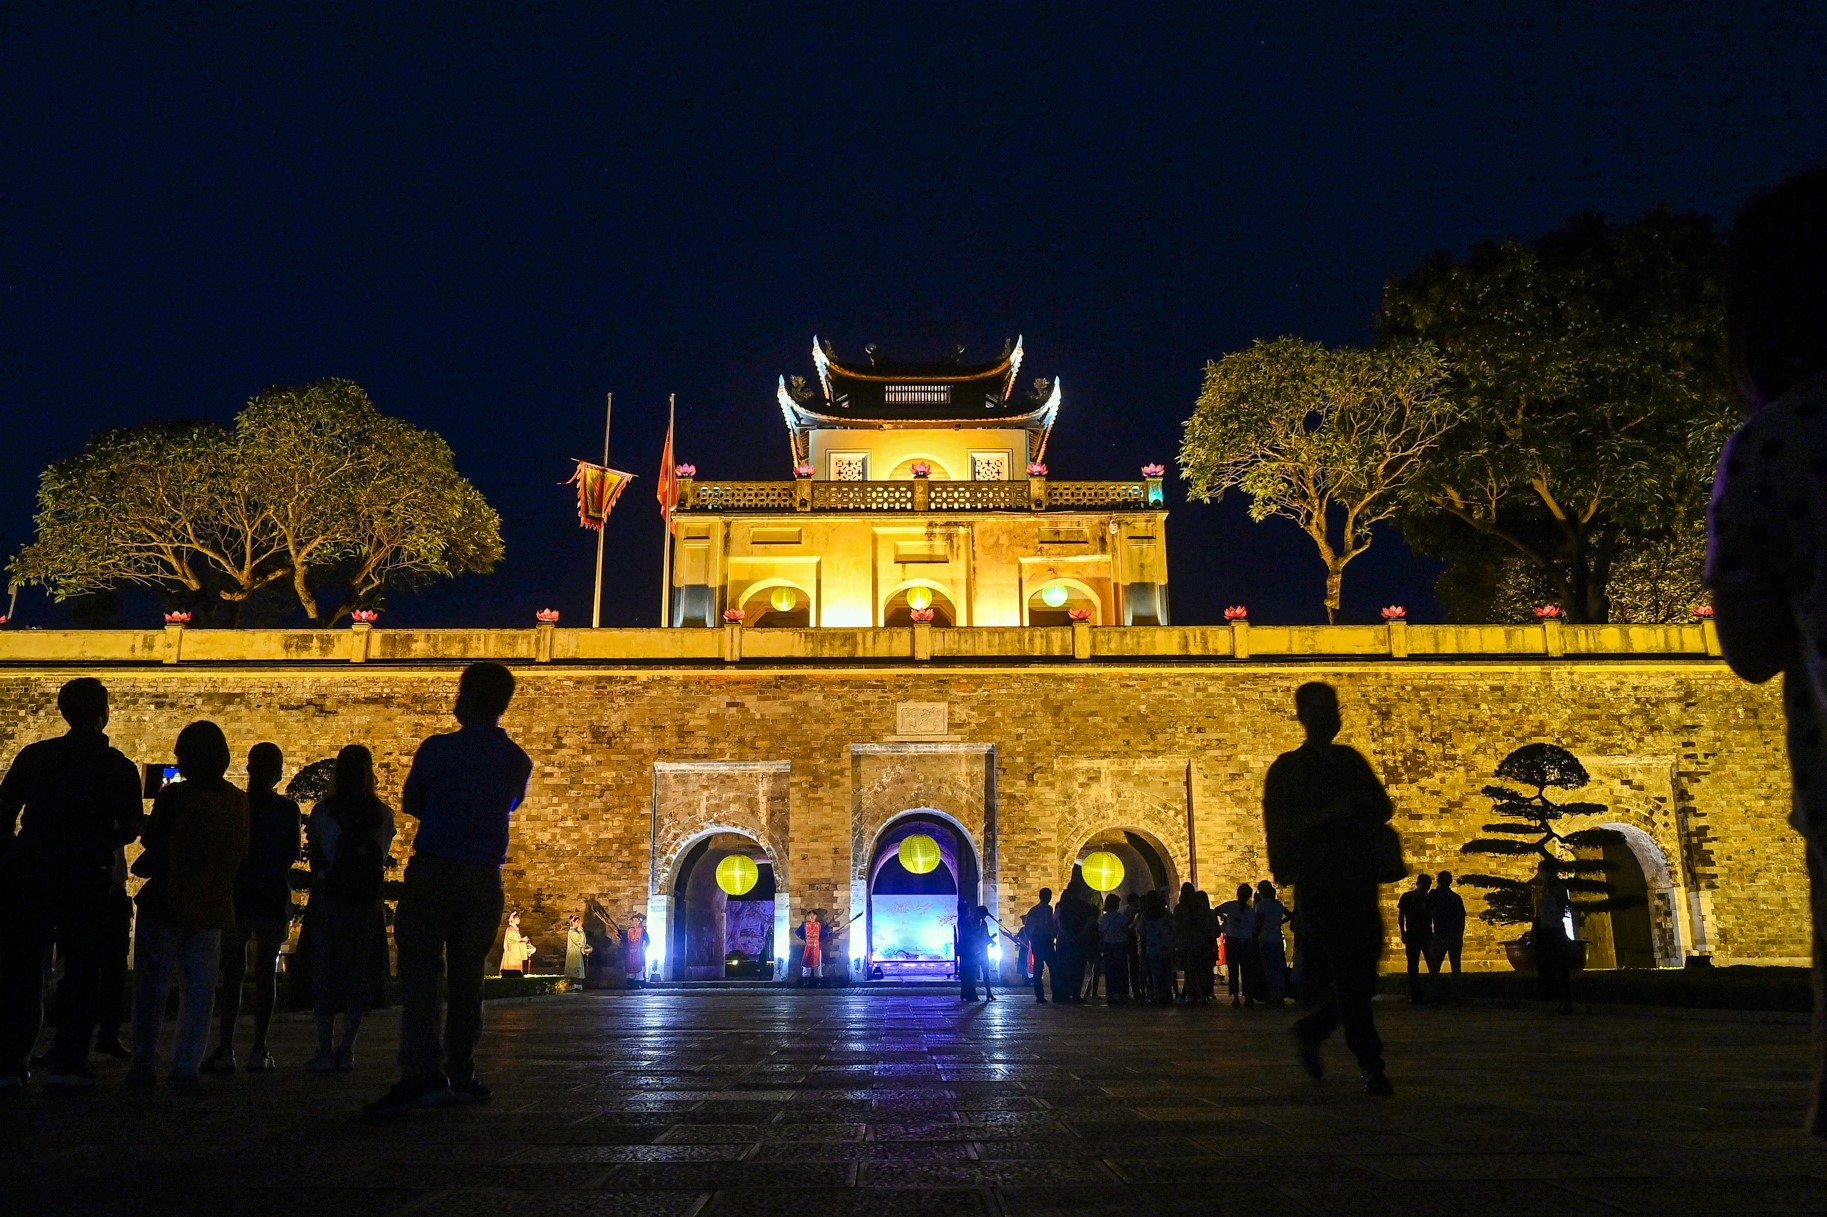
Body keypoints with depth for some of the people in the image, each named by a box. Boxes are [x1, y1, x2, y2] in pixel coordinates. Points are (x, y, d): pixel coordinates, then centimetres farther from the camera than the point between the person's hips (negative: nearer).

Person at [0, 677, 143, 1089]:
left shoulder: (34, 755, 4)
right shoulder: (118, 766, 0)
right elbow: (131, 827, -3)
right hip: (85, 879, -2)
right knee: (82, 970, 5)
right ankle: (68, 1063, 1)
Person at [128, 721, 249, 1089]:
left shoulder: (175, 796, -14)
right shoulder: (238, 802, 1)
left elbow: (153, 847, -7)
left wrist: (140, 867, 12)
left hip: (166, 903, -4)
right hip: (212, 906, 4)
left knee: (151, 987, 6)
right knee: (199, 989, 10)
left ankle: (144, 1067, 7)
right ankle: (187, 1066, 10)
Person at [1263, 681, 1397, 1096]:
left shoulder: (1351, 760, 18)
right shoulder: (1287, 768, 3)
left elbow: (1383, 808, 19)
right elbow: (1276, 827, -5)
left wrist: (1361, 809, -4)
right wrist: (1323, 816, -18)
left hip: (1359, 879, 5)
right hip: (1317, 879, -5)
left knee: (1361, 976, 4)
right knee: (1346, 976, -10)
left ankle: (1310, 1032, 25)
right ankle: (1370, 1065, -5)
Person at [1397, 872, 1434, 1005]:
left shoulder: (1430, 897, 3)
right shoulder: (1407, 897, 1)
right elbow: (1400, 916, 3)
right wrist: (1403, 934, -3)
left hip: (1427, 935, 1)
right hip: (1412, 936, -1)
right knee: (1413, 966, 0)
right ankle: (1415, 995, 4)